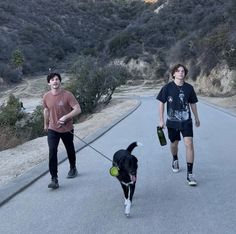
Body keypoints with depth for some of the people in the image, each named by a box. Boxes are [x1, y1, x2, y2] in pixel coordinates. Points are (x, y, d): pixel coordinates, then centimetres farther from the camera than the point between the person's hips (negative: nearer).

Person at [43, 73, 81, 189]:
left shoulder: (67, 95, -17)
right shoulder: (46, 97, -6)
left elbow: (78, 109, -21)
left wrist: (66, 117, -34)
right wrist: (46, 124, 22)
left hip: (67, 129, -1)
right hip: (52, 129, 1)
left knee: (70, 150, 18)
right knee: (52, 152, -13)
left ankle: (73, 169, 45)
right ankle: (54, 179, -12)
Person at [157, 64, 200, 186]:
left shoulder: (189, 88, -1)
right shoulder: (167, 87, -6)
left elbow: (193, 104, 11)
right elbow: (161, 103, -1)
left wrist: (196, 118, 19)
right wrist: (161, 120, -4)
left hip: (186, 121, 0)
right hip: (172, 121, 0)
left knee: (189, 144, -13)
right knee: (174, 144, 15)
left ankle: (190, 174, -8)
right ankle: (175, 160, 48)